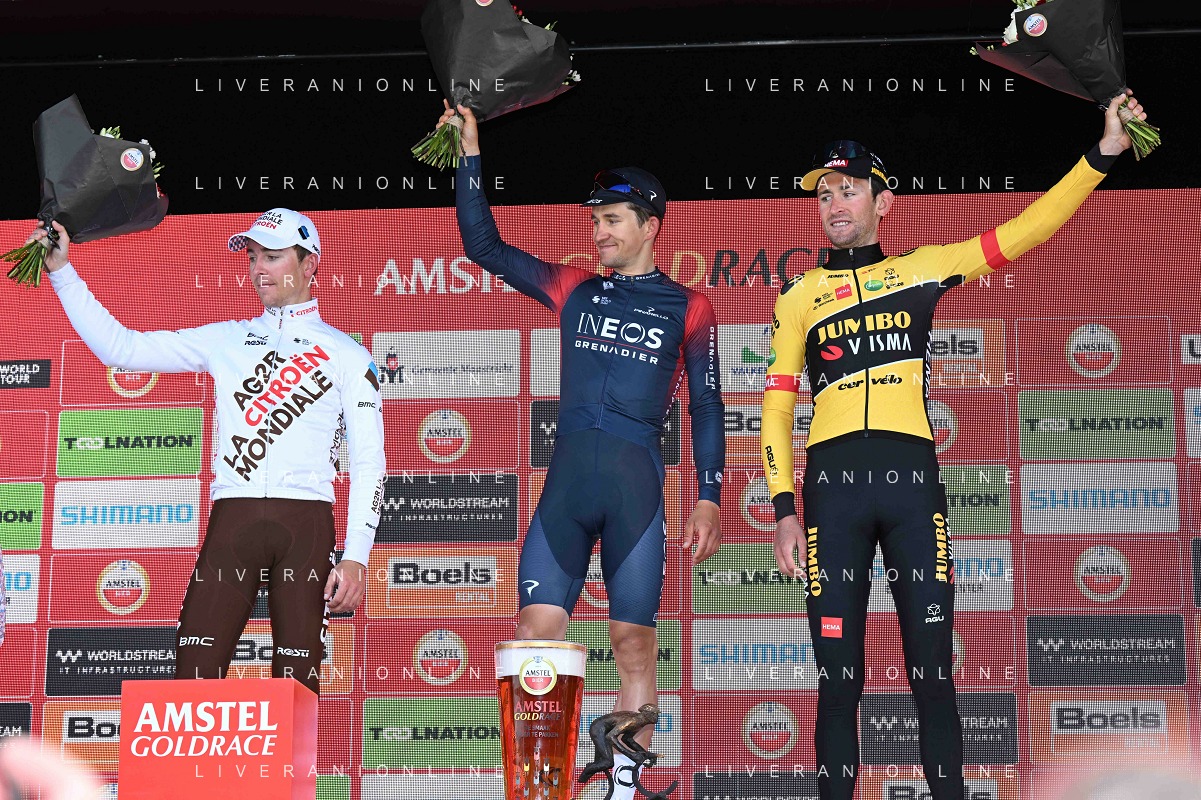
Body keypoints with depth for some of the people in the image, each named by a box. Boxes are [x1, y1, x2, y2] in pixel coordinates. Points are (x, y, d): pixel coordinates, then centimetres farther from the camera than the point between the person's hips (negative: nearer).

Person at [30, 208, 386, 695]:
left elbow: (369, 461, 4)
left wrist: (357, 555, -6)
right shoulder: (225, 341, 17)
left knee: (296, 686, -5)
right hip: (232, 520, 2)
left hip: (306, 525, -2)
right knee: (193, 675, -7)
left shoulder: (347, 355, 10)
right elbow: (121, 348, 13)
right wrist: (61, 271, 6)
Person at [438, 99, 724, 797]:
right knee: (537, 629, -7)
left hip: (638, 478, -2)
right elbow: (484, 246, 18)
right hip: (568, 475, 3)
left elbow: (708, 408, 9)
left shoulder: (688, 309, 10)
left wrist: (709, 499, 1)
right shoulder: (574, 289, 18)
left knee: (634, 640, -3)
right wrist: (471, 154, 12)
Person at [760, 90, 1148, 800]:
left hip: (912, 479, 0)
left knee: (933, 672, -1)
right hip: (832, 485, 0)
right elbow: (777, 408, 10)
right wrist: (784, 510, 0)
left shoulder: (922, 270, 15)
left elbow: (1024, 232, 10)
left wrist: (1104, 154, 3)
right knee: (838, 679, 0)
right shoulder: (798, 300, 15)